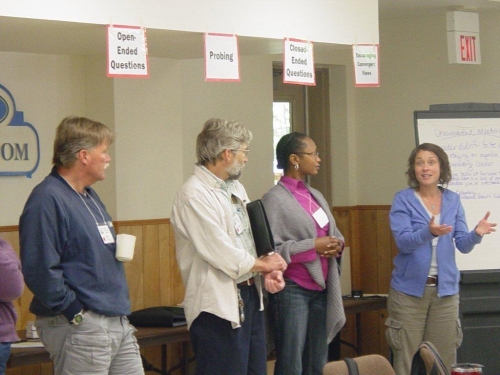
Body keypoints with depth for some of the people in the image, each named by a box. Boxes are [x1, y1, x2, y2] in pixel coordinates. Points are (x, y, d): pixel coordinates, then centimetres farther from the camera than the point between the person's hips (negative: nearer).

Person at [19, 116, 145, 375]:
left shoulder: (89, 196, 16)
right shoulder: (47, 200, -15)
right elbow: (40, 270, -23)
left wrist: (120, 248, 8)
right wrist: (76, 314, -19)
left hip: (119, 322, 10)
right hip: (80, 328, -9)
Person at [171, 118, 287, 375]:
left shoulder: (237, 188, 14)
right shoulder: (194, 195, -16)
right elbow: (222, 255, -20)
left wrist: (270, 271, -3)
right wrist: (263, 264, -5)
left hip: (250, 295, 9)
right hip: (218, 304, -9)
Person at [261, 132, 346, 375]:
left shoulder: (316, 196, 13)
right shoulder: (275, 199, -10)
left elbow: (335, 235, 22)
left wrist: (336, 245, -1)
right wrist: (313, 246, -18)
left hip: (321, 289, 8)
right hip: (292, 291, -8)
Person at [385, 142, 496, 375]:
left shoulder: (453, 200, 7)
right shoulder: (403, 200, -3)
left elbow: (463, 245, 3)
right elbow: (403, 242, -15)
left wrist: (476, 234, -19)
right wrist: (428, 232, -34)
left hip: (445, 288, 3)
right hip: (409, 288, -3)